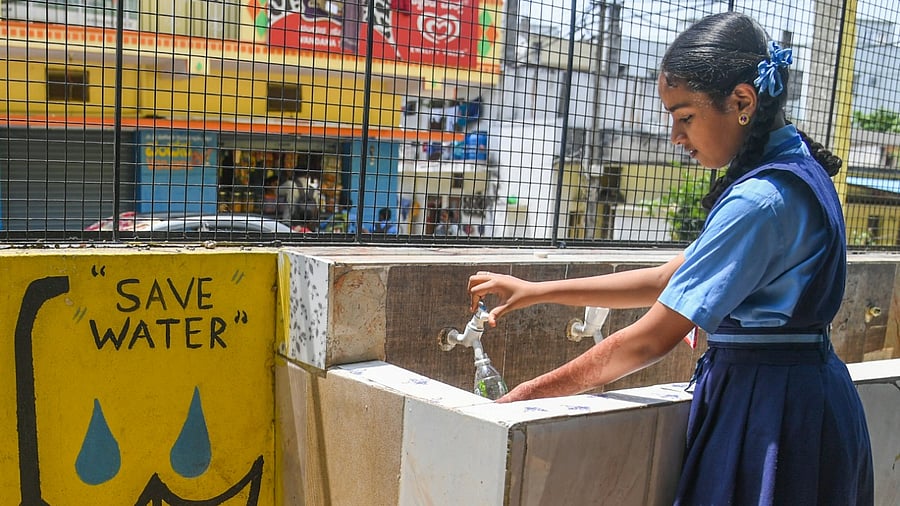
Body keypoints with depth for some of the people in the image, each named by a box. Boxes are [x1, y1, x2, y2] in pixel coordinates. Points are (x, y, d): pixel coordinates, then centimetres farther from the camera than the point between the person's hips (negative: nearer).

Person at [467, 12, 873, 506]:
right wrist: (536, 291, 4)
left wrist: (534, 392, -13)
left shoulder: (758, 201, -24)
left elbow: (650, 340, -23)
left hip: (768, 408, -9)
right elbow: (668, 279, 7)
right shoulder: (794, 168, 7)